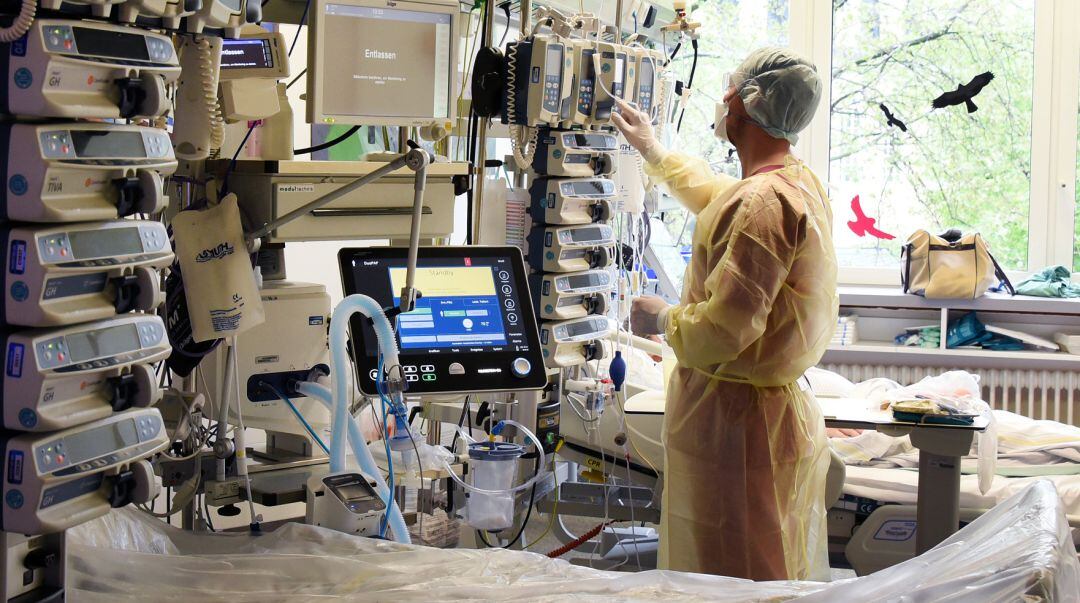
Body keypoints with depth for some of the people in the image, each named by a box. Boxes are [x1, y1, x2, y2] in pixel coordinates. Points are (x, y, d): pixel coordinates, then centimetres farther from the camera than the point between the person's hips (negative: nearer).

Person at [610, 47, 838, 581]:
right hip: (784, 410, 10)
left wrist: (661, 318, -8)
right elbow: (719, 198, 33)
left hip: (735, 420, -10)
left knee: (730, 582, -1)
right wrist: (652, 150, 42)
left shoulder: (762, 201, -24)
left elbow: (727, 326, -27)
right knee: (780, 574, 17)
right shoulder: (799, 182, 10)